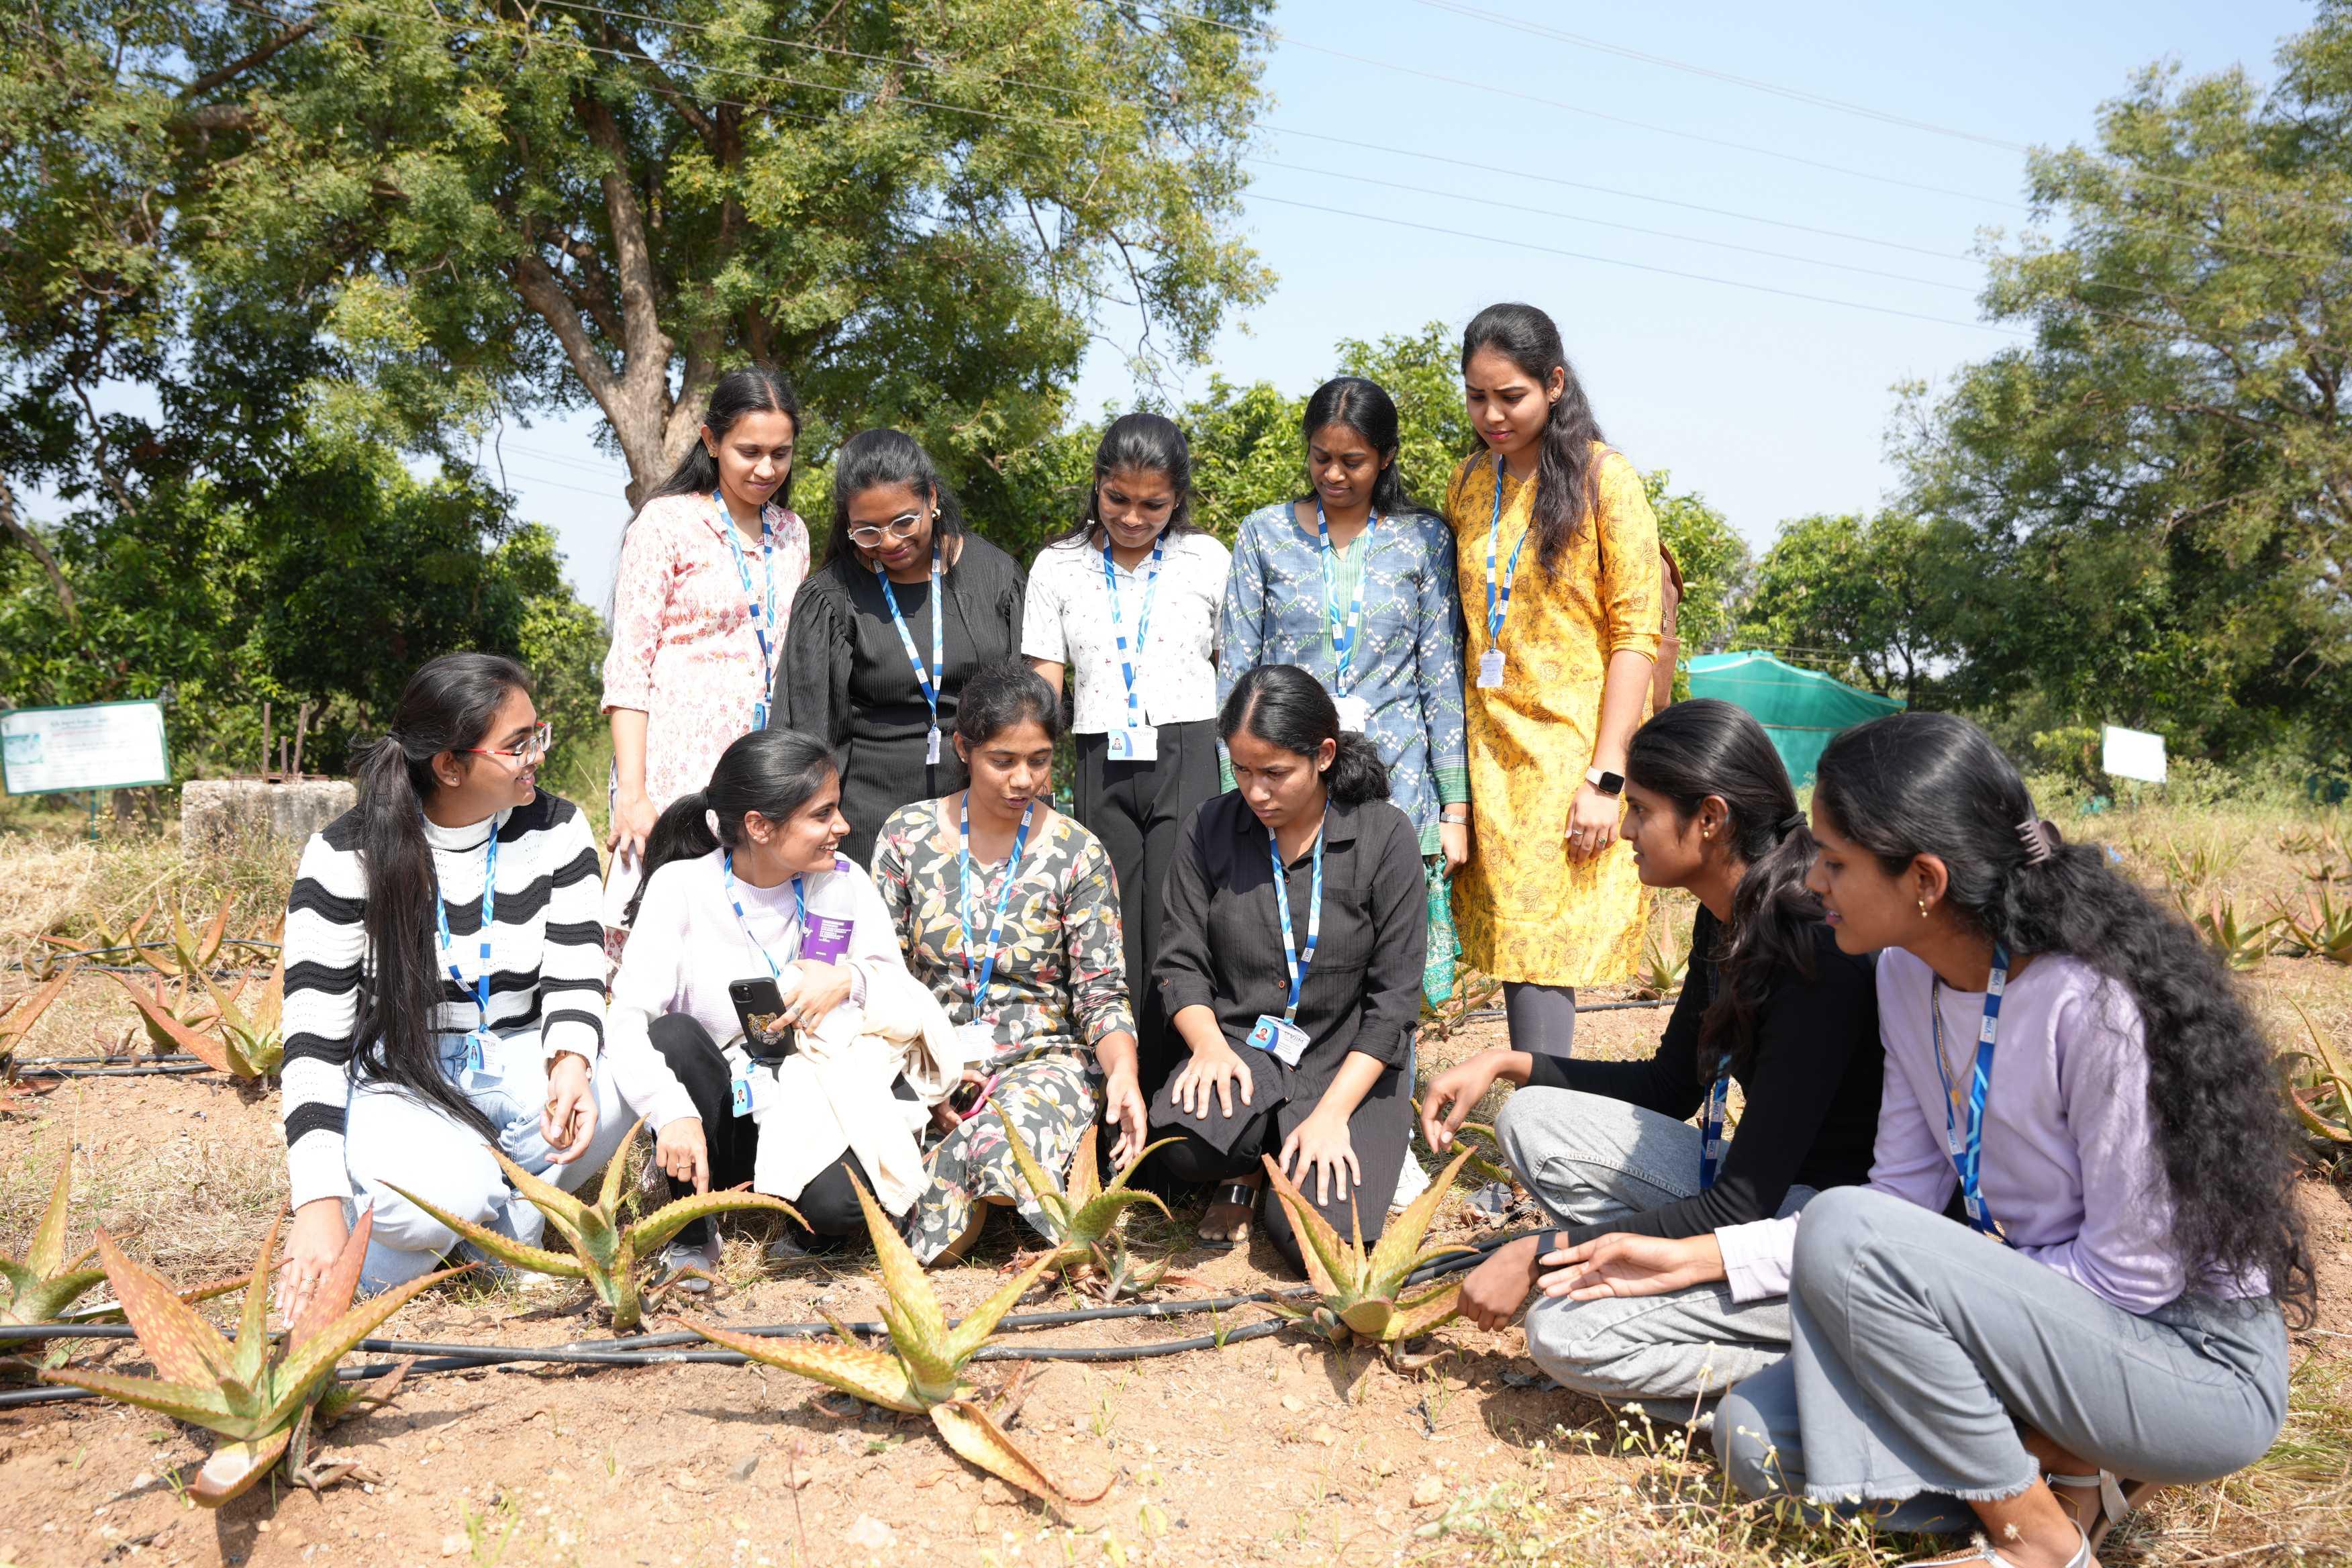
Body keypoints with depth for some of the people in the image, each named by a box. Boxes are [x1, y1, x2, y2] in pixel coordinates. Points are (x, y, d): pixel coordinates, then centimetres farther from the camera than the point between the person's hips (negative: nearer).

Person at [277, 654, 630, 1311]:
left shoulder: (557, 831, -2)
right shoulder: (345, 857, -12)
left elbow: (574, 974, -4)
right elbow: (313, 1035, -14)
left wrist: (570, 1063, -30)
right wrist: (319, 1203, -25)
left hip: (518, 1061, 3)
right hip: (396, 1076, -3)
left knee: (620, 1085, -31)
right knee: (442, 1197, -35)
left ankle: (505, 1213, -4)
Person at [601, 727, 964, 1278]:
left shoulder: (845, 886, -3)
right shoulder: (680, 886, -10)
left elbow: (907, 1000, 2)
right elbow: (626, 1019, -20)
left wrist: (851, 981, -20)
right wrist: (672, 1111, -37)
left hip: (818, 1109, 0)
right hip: (723, 1115, 0)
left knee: (839, 1199, -32)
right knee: (673, 1035, -29)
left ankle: (810, 1230, 9)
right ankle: (689, 1236, -8)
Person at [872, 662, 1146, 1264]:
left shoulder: (1078, 854, 0)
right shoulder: (907, 834, 2)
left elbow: (1102, 994, -1)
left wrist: (1123, 1072, -22)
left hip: (1042, 1058, -2)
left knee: (1002, 1143, -36)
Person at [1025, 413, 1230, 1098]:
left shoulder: (1208, 560, 7)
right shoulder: (1059, 567, 9)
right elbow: (1043, 688, 7)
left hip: (1190, 760, -1)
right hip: (1102, 766, 2)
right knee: (1115, 946, 2)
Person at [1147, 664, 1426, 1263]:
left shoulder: (1385, 836, -7)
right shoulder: (1210, 829, 0)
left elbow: (1394, 998, -8)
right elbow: (1182, 963, 4)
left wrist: (1332, 1112, -16)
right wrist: (1209, 1043, -17)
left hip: (1348, 1067, -2)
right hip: (1241, 1051, 2)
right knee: (1179, 1142, -31)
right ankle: (1246, 1169, 7)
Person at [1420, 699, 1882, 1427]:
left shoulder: (1816, 951, -26)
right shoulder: (1724, 921, 2)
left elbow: (1743, 1204, -25)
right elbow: (1670, 1085, 17)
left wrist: (1539, 1254, -20)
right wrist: (1507, 1063, 6)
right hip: (1760, 1187, 9)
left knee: (1568, 1334, -21)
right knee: (1533, 1121, 2)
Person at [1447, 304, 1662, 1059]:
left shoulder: (1603, 478, -3)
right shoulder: (1468, 484, 12)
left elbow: (1636, 635, -7)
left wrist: (1606, 776, -14)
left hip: (1572, 751, -5)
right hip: (1488, 751, 5)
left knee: (1541, 956, -9)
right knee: (1512, 948, 4)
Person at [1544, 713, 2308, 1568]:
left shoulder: (2095, 1004, -26)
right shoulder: (1908, 977, -1)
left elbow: (2133, 1274, -20)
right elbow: (1902, 1202, 3)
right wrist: (1698, 1256, -4)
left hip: (2204, 1365, -7)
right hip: (2044, 1312, 7)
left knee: (1845, 1235, -28)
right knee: (1755, 1435, -9)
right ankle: (2065, 1459, 0)